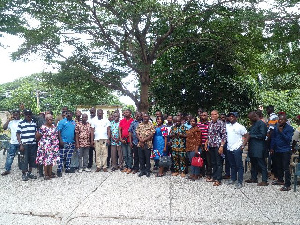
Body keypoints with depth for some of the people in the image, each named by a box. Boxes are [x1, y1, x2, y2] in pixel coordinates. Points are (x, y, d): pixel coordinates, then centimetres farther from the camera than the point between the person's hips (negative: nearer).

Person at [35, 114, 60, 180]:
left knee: (52, 159, 9)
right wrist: (42, 141, 6)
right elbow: (37, 136, -9)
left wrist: (56, 143, 14)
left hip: (53, 146, 7)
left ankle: (50, 173, 18)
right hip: (45, 146, -7)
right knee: (46, 159, -3)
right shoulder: (43, 127, -12)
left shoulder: (53, 126, 10)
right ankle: (46, 175, 6)